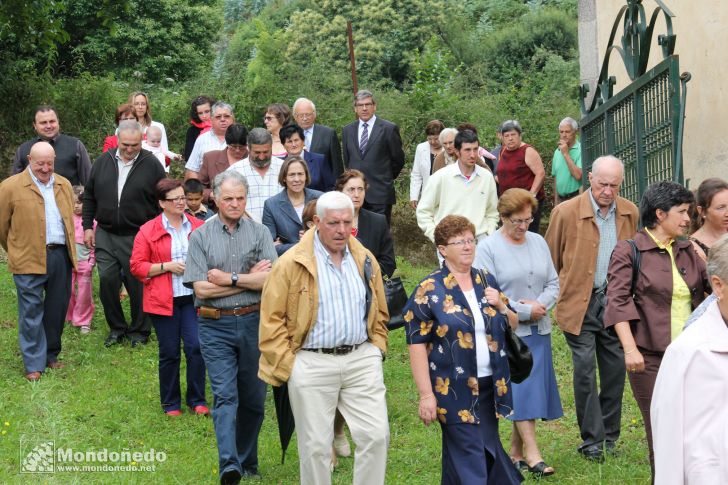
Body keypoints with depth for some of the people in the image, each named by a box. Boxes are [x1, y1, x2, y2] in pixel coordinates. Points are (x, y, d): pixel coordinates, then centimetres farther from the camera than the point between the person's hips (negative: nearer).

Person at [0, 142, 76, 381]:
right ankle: (34, 365, 5)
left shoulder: (64, 185, 12)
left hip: (61, 256, 5)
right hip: (29, 260, -5)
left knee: (57, 309, 11)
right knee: (32, 312, -1)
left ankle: (51, 355, 26)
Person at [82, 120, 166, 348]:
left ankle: (140, 331, 18)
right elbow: (89, 196, 13)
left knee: (138, 285, 2)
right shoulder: (103, 162, 5)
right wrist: (88, 226, 8)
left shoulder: (152, 165, -4)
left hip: (139, 237, -3)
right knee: (107, 282, 3)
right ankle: (116, 328, 20)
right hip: (106, 235, 3)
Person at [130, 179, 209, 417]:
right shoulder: (148, 231, 1)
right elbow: (136, 266, -1)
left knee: (196, 347, -7)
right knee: (169, 352, 5)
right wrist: (167, 267, -11)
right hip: (163, 300, -1)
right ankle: (170, 403, 20)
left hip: (193, 298, 2)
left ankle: (197, 400, 9)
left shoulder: (198, 227, 7)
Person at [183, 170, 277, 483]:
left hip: (254, 323, 2)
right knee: (225, 395, -12)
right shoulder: (200, 237, 2)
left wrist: (230, 278, -12)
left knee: (253, 398, 10)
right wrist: (250, 278, -7)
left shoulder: (260, 233, 5)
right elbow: (201, 288, -8)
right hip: (215, 326, -2)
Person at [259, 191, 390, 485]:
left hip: (362, 359, 4)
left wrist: (376, 349, 9)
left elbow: (379, 314, 20)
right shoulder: (291, 263, -6)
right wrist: (289, 365, -8)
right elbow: (271, 320, -5)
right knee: (316, 445, 5)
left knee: (376, 435, 0)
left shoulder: (366, 260, 9)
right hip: (312, 364, -3)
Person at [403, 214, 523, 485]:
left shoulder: (486, 282, 10)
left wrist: (500, 305, -4)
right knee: (469, 458, -5)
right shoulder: (429, 290, -7)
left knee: (488, 450, 14)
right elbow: (417, 345, -11)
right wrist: (426, 395, -16)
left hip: (490, 384, 6)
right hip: (454, 390, -6)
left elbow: (512, 325, 18)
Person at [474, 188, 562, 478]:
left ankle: (516, 451, 17)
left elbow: (553, 283, 13)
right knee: (521, 390, -10)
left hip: (539, 329, 6)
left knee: (532, 387, 6)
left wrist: (540, 305, -7)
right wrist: (524, 311, -12)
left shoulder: (538, 242, 12)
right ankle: (533, 455, -8)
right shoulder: (487, 248, -6)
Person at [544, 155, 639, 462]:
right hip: (580, 302, -4)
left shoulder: (630, 214, 5)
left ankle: (610, 435, 21)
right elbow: (550, 260, 1)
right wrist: (557, 294, 3)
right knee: (585, 370, -3)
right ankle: (592, 439, 6)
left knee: (615, 368, 7)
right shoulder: (566, 212, -8)